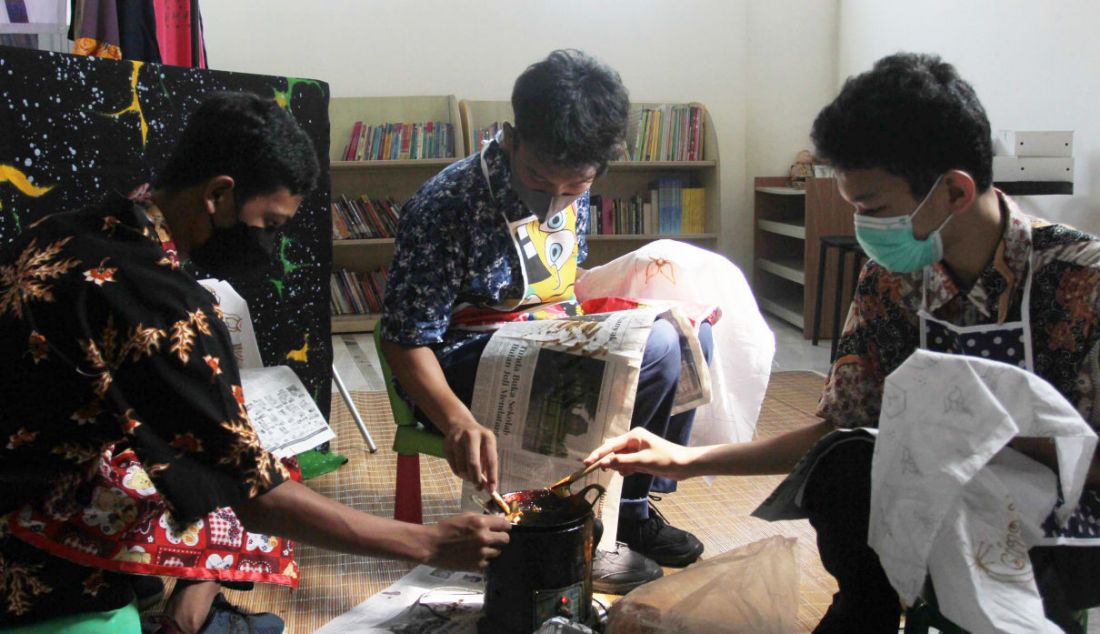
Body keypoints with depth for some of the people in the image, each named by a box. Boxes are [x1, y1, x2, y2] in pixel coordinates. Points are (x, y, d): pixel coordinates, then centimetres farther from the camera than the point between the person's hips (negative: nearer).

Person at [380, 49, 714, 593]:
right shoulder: (446, 205, -21)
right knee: (654, 349, -24)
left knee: (692, 335, -2)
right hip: (465, 371, -8)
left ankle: (631, 505, 7)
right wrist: (457, 421, -37)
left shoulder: (570, 190, 1)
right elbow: (406, 340, -21)